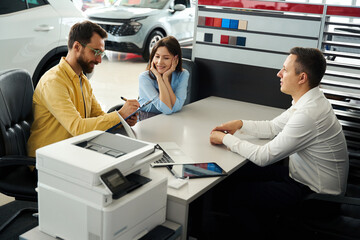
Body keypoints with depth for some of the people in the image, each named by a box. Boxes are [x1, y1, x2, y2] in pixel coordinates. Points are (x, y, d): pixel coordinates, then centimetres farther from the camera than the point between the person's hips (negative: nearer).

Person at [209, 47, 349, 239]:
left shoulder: (309, 114, -32)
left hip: (315, 194, -9)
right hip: (301, 175, 9)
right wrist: (240, 125, -2)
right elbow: (273, 127, 11)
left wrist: (226, 138, -15)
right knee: (242, 172, 11)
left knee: (236, 193, -5)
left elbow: (263, 157, -26)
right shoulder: (309, 101, -1)